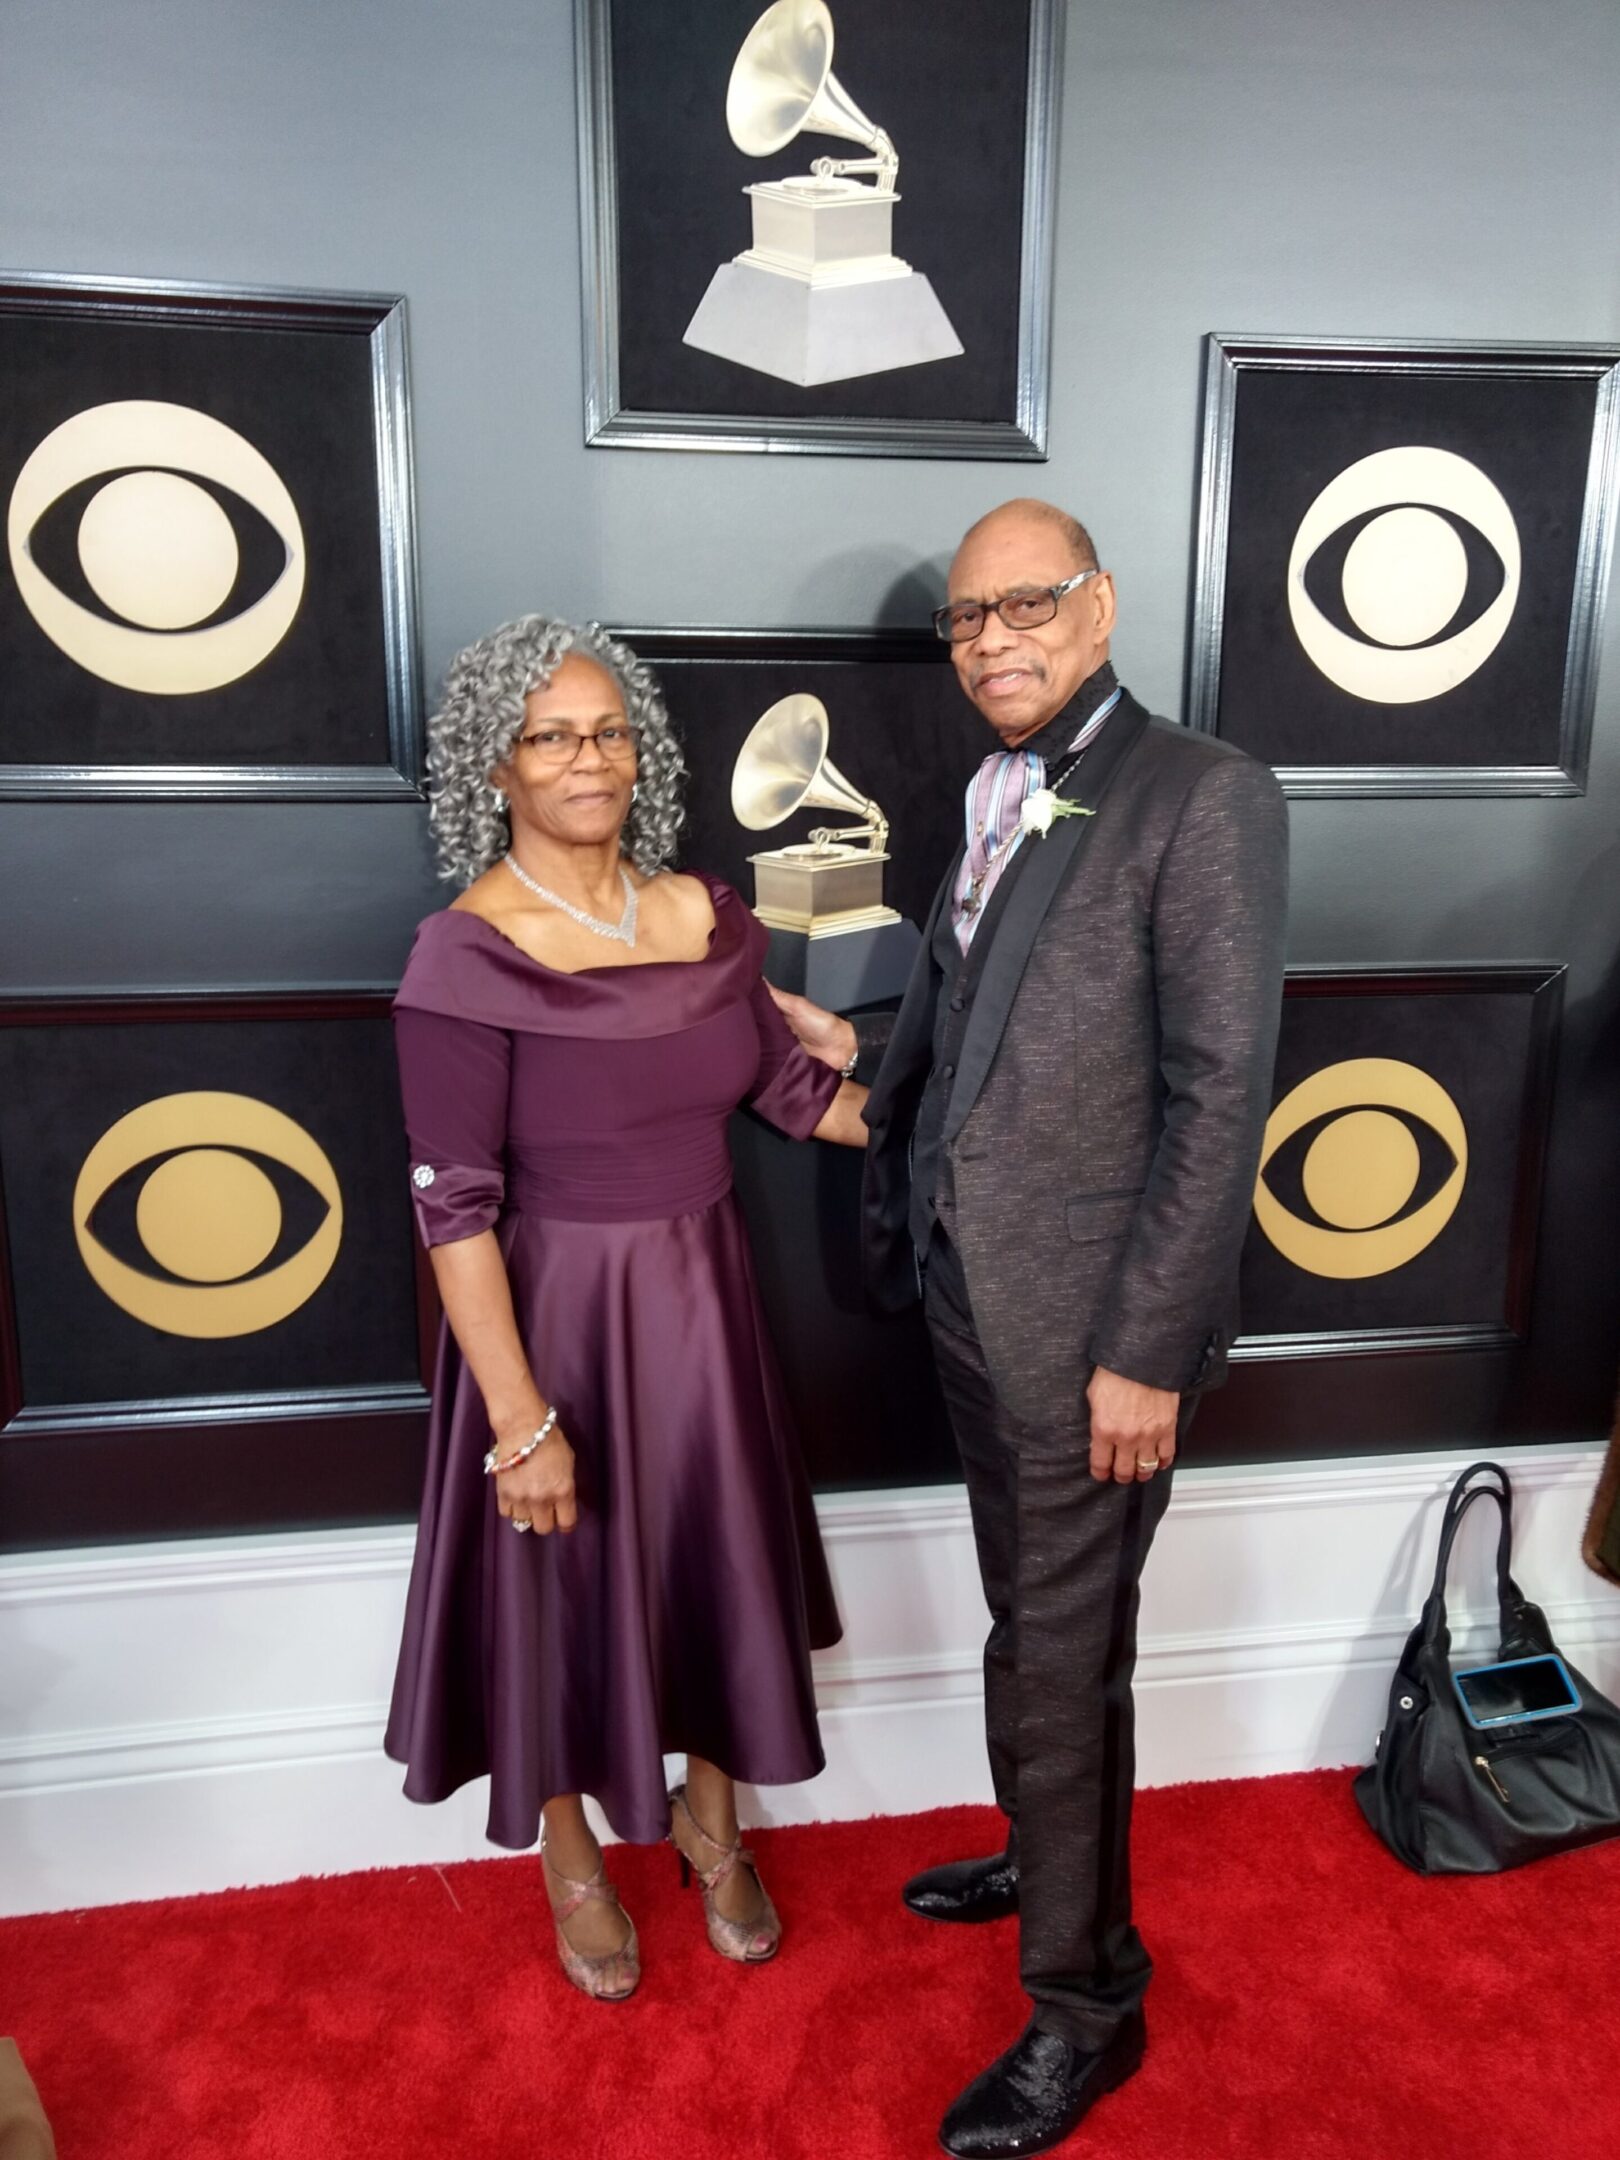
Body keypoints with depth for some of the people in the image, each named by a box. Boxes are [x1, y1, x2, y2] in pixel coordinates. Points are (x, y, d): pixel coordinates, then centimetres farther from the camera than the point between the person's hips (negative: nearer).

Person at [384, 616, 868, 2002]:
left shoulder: (708, 918, -2)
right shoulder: (468, 957, -18)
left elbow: (794, 1088, 7)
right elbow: (454, 1205, -18)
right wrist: (520, 1419, -18)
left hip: (704, 1303, 5)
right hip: (557, 1317, -5)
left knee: (716, 1570, 19)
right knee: (565, 1592, 15)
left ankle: (711, 1831, 47)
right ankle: (573, 1862, 44)